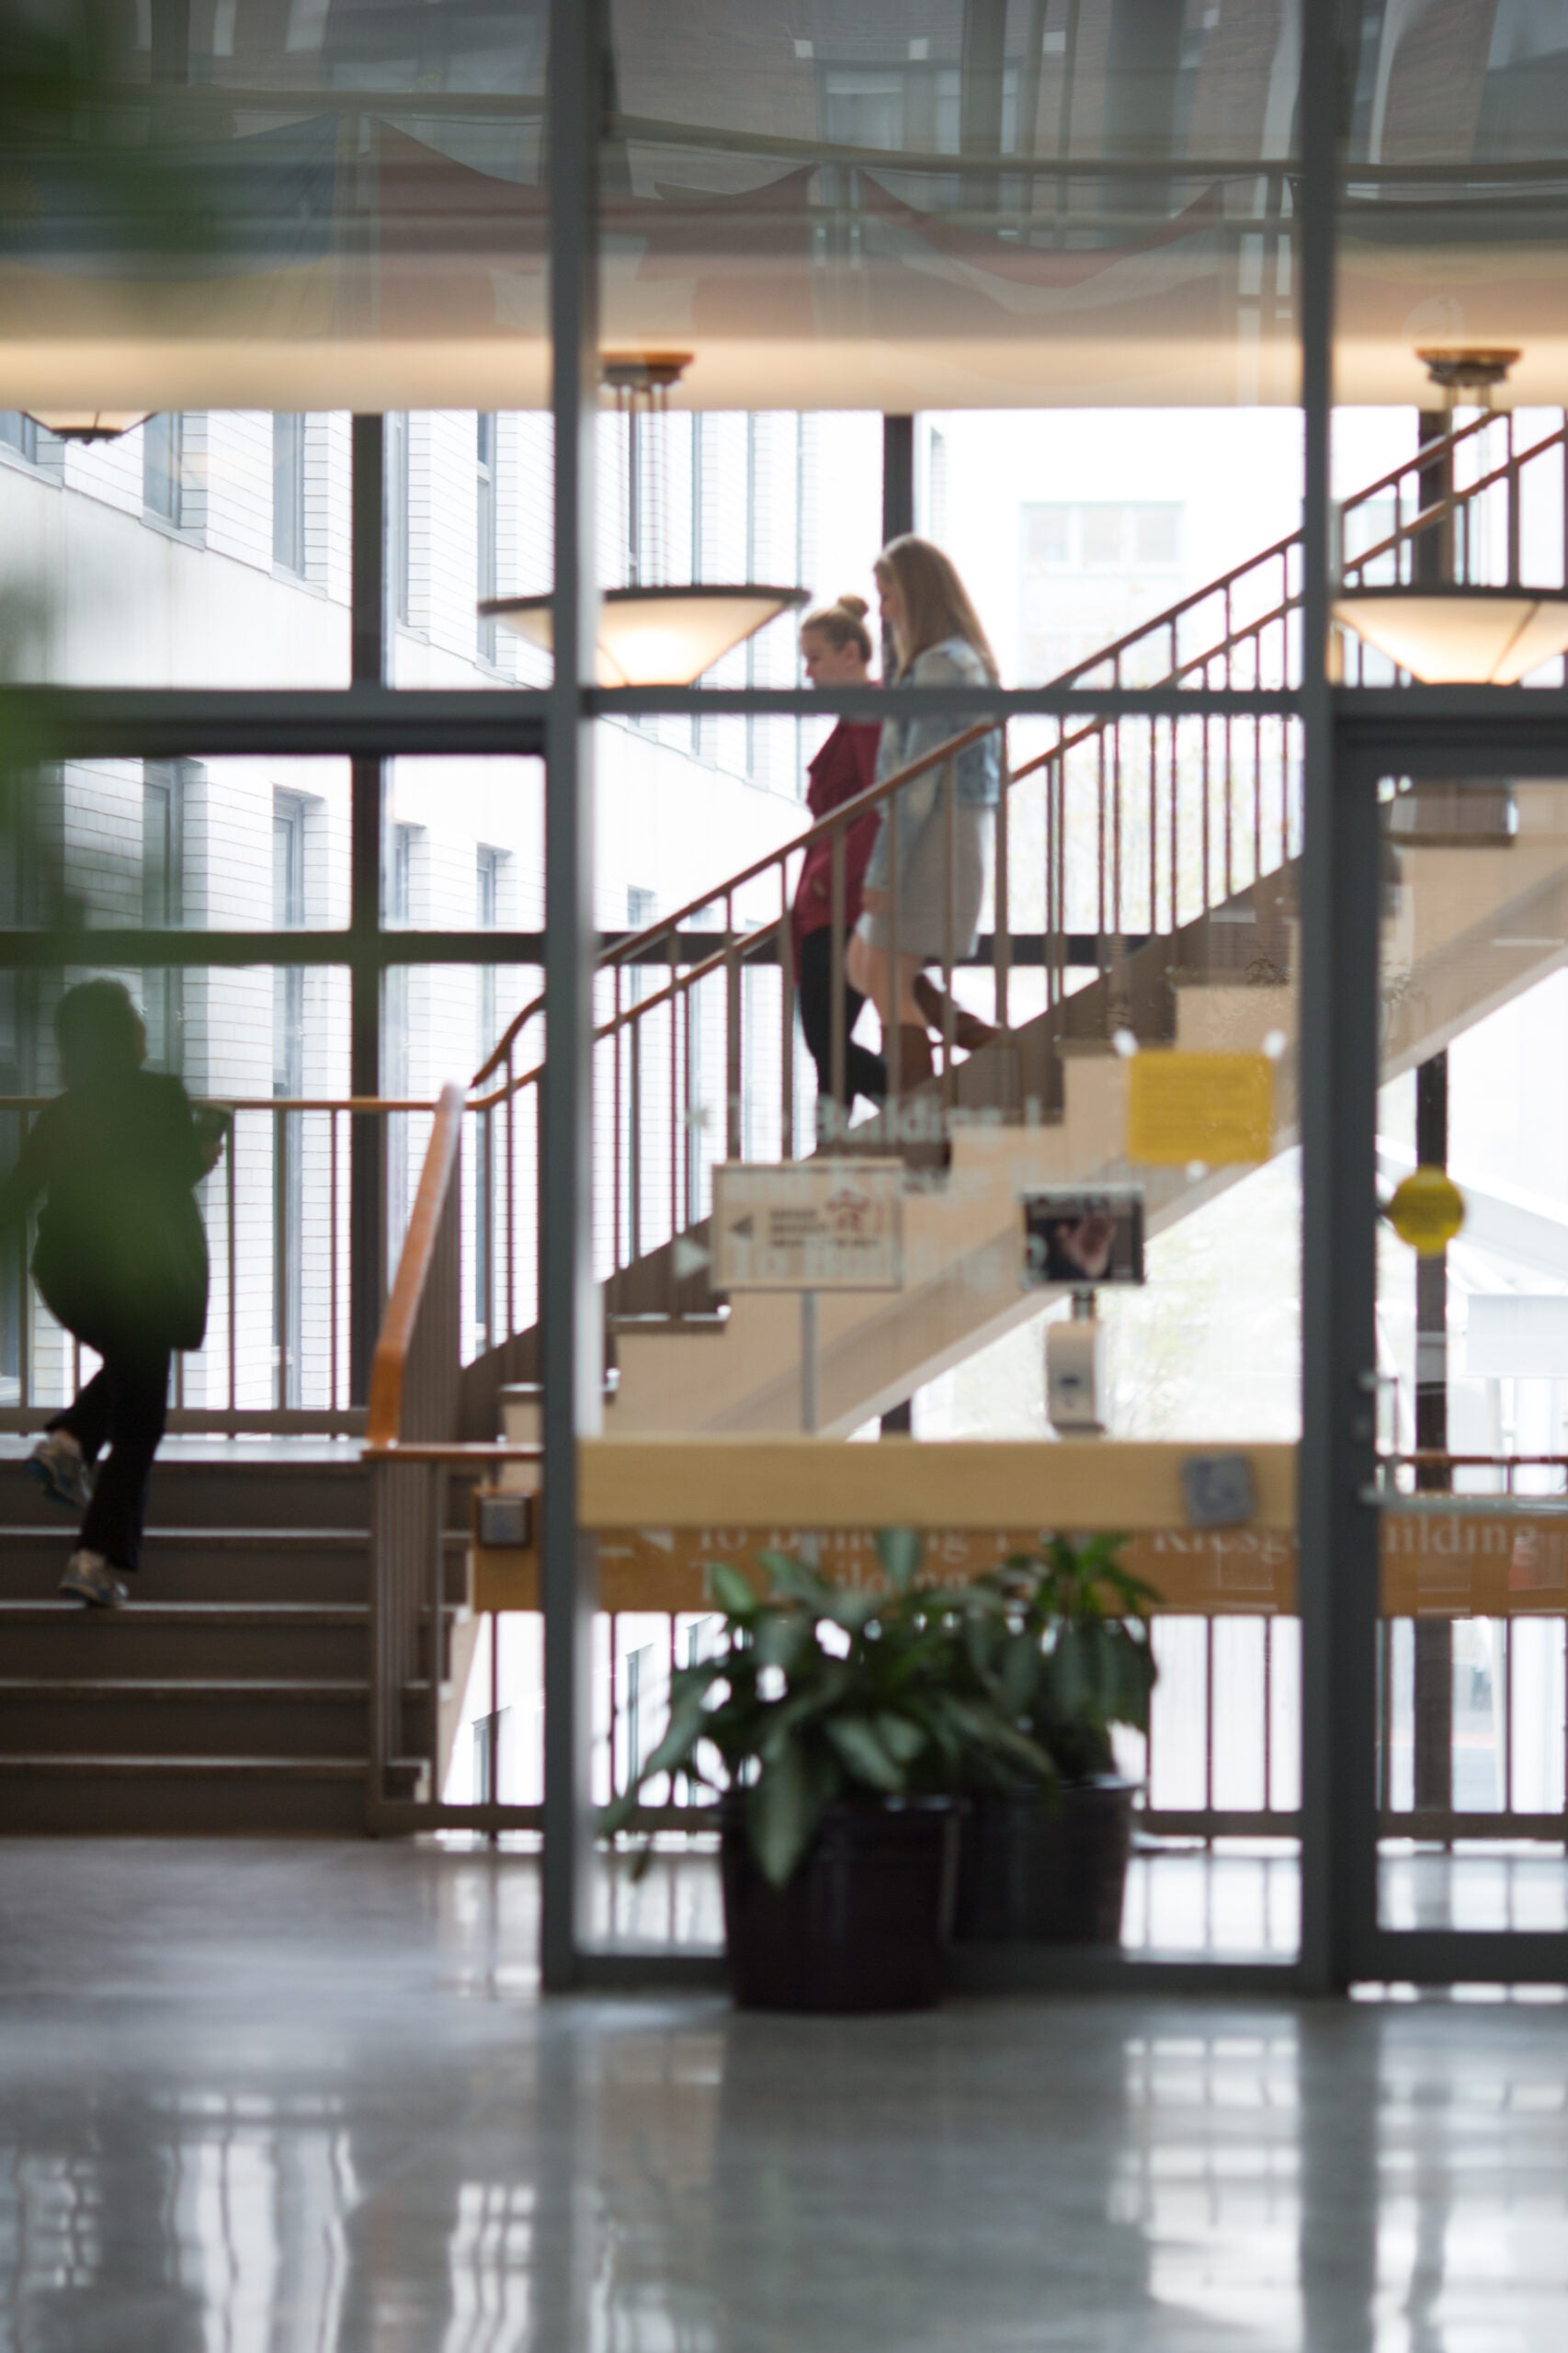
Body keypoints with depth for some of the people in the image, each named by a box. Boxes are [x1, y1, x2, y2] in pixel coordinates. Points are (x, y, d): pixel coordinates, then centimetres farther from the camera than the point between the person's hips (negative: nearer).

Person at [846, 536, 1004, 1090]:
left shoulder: (939, 665, -16)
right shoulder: (964, 659, 16)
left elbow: (920, 778, -20)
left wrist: (883, 870, -20)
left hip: (933, 836, -10)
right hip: (957, 832, 10)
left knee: (889, 981, -6)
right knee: (864, 966, 14)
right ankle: (994, 1048, 12)